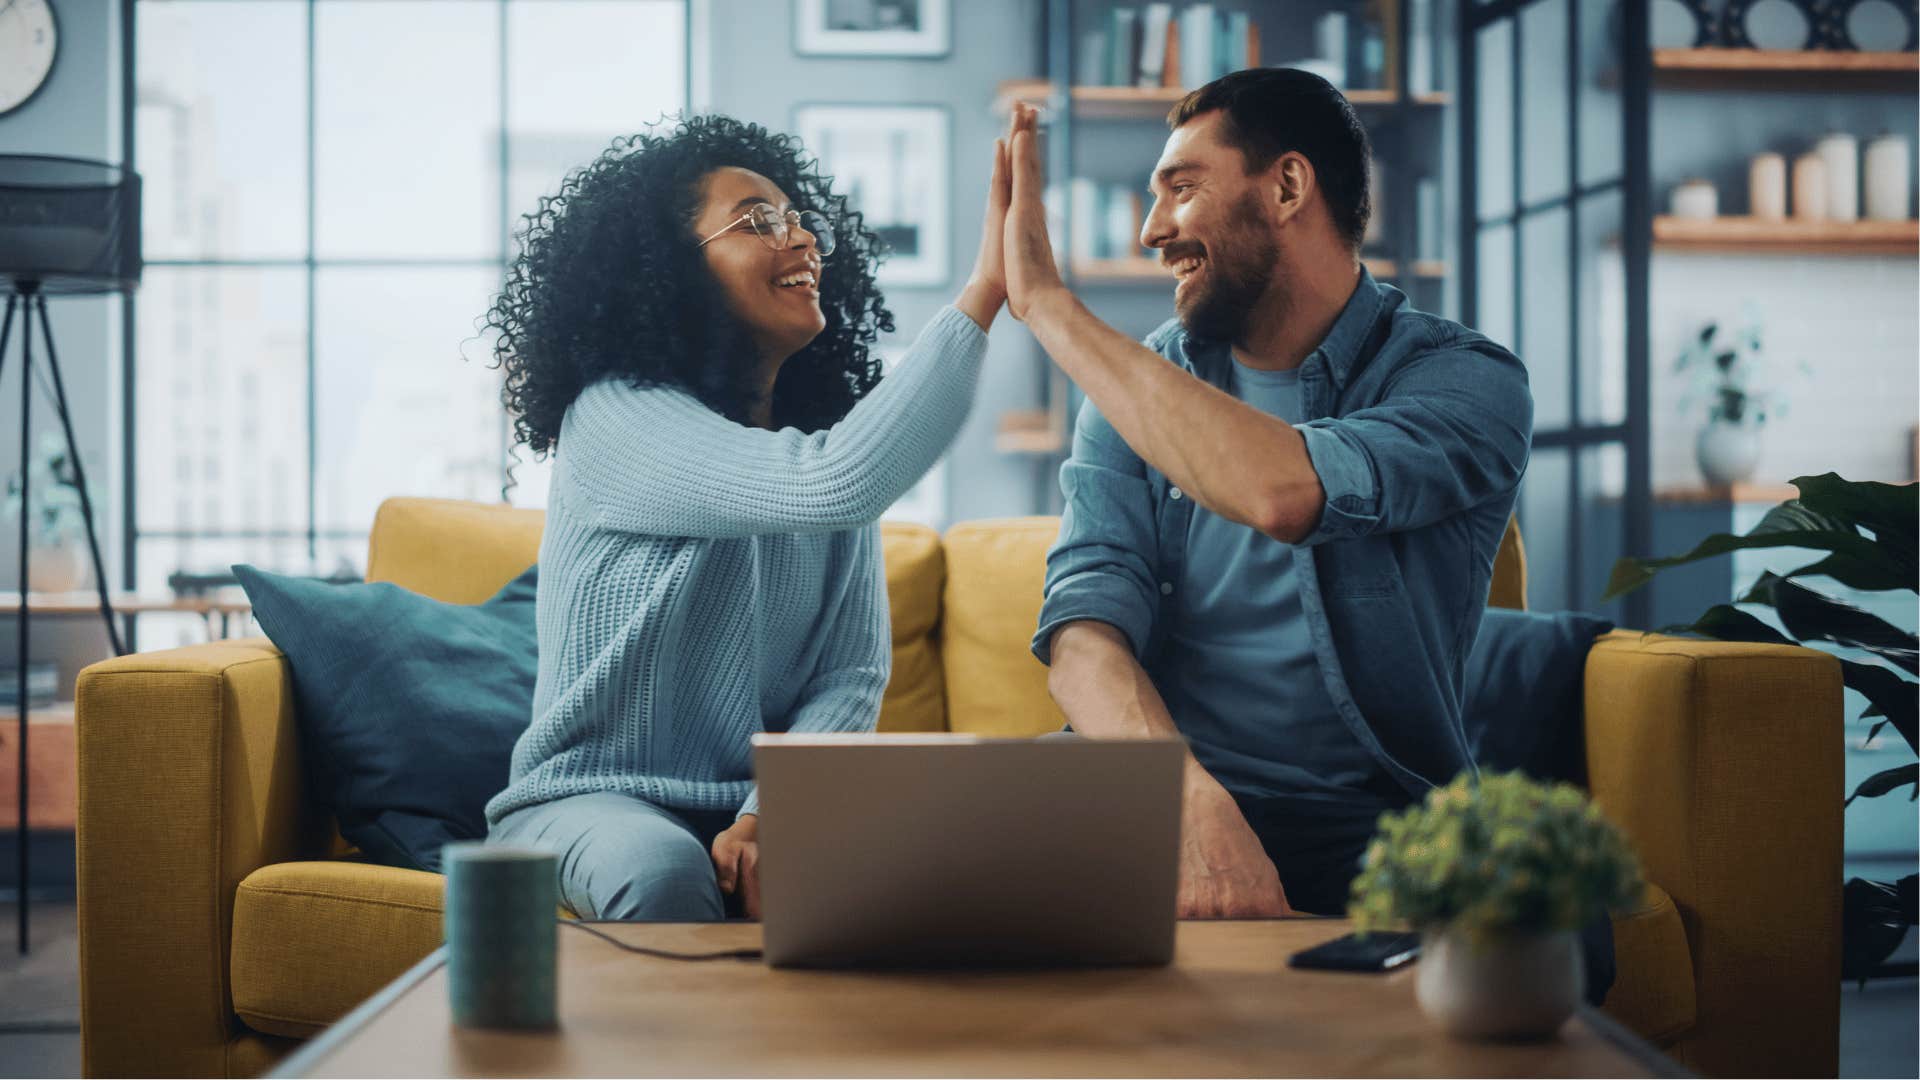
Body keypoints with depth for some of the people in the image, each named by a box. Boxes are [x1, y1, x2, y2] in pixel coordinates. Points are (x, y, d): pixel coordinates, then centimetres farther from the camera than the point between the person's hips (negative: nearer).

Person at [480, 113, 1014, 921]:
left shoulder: (827, 437, 8)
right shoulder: (615, 418, -13)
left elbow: (853, 671, 1)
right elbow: (833, 487, -30)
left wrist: (767, 816, -19)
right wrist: (986, 289, -29)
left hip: (765, 802, 5)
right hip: (591, 798, -4)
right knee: (665, 872, -38)